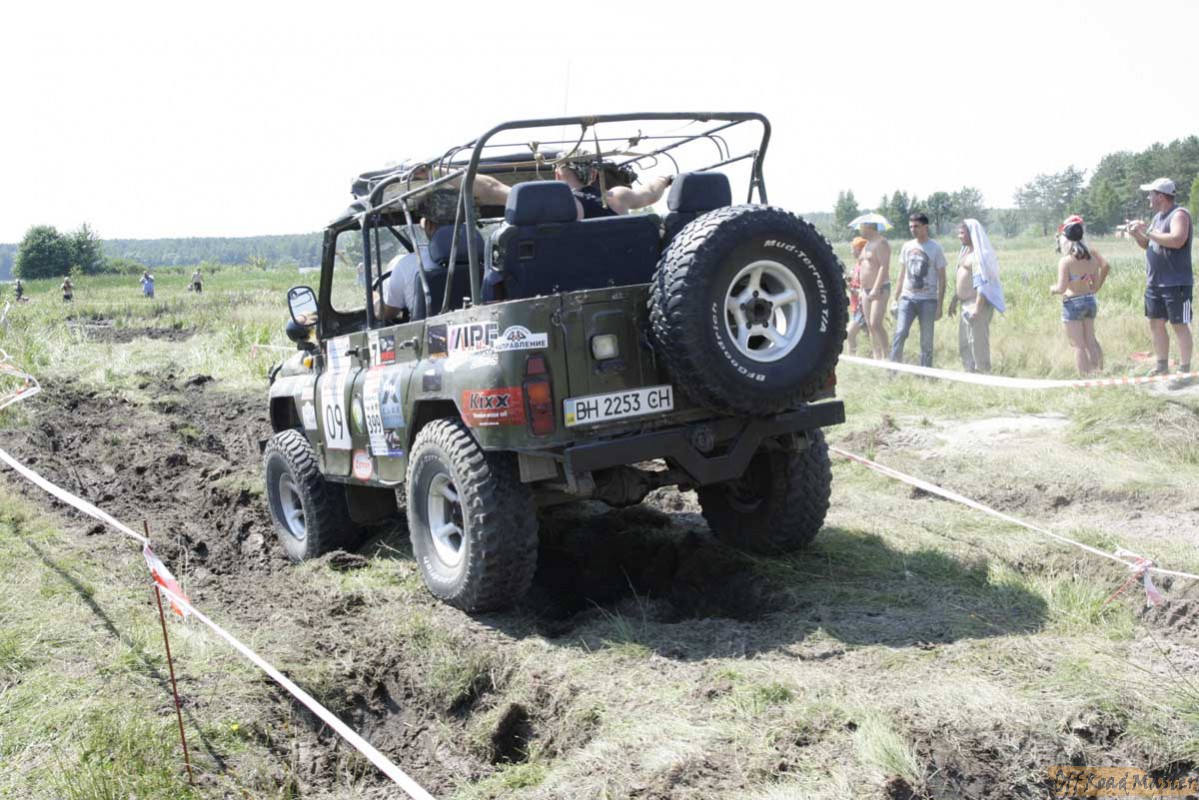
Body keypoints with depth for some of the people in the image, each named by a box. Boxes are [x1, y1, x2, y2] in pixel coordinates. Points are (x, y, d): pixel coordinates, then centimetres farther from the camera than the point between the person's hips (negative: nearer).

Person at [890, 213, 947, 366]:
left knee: (926, 341, 3)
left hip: (928, 300, -2)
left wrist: (940, 305, -6)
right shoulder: (907, 246, 9)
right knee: (900, 333, -11)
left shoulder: (935, 248, -2)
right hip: (908, 298, 2)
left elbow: (942, 278, -1)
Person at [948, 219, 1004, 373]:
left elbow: (982, 282, -21)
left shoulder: (979, 253, -13)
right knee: (964, 343, 13)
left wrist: (978, 307, -26)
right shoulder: (966, 251, 16)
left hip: (978, 304, -10)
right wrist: (954, 300, 22)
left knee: (978, 342, -7)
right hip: (966, 304, 10)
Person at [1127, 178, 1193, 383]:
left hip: (1176, 284, -9)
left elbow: (1177, 240, -29)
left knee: (1180, 326, -4)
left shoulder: (1179, 214, -12)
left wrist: (1148, 231, -24)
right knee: (1156, 324, 12)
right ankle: (1162, 366, 22)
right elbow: (1147, 245, 22)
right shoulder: (1158, 216, 15)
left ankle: (1185, 371, 1)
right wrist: (1137, 235, 2)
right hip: (1154, 282, 9)